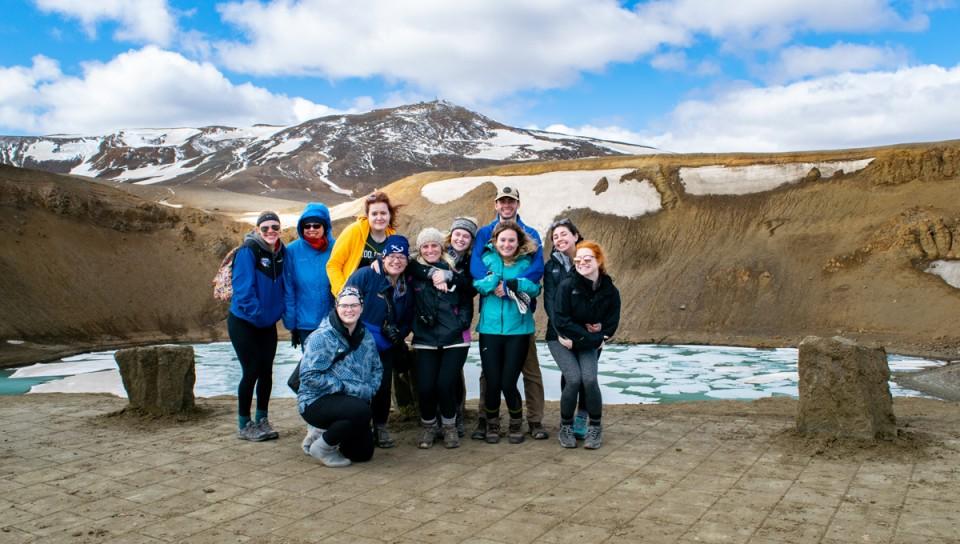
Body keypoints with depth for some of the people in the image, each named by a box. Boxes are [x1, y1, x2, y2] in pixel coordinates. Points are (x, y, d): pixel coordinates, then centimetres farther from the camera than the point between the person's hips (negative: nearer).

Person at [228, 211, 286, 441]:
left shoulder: (281, 253, 3)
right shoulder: (248, 251, -16)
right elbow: (243, 288, -21)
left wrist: (279, 311, -1)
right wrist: (257, 315, -19)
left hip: (268, 324, 6)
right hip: (243, 322, -6)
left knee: (266, 371, 8)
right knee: (251, 371, -3)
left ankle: (261, 420, 22)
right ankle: (244, 425, 11)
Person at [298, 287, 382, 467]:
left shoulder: (366, 338, 5)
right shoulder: (321, 337, -15)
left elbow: (377, 369, 11)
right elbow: (309, 376, -21)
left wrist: (368, 390, -9)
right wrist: (345, 387, -23)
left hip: (355, 401, 7)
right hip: (316, 402, -7)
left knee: (363, 453, 5)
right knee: (361, 411, -34)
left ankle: (325, 432, 28)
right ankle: (321, 446, -9)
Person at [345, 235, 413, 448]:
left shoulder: (405, 287, 7)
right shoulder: (365, 275, -12)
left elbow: (407, 320, 16)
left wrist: (399, 334, -3)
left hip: (385, 349, 5)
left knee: (383, 388, 7)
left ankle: (380, 428, 24)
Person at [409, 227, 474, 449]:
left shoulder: (454, 268, 7)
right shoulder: (415, 270, 8)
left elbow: (469, 292, 0)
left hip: (455, 338, 0)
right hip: (425, 339, 1)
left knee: (446, 384, -10)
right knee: (425, 386, -9)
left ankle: (449, 426, 17)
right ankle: (428, 425, 20)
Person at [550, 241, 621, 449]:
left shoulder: (610, 291, -9)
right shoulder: (567, 286, -17)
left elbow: (610, 326, -5)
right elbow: (561, 321, -19)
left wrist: (578, 339, -14)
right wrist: (593, 337, -21)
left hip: (589, 344, 2)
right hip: (561, 340, -2)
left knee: (589, 379, -20)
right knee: (574, 379, -20)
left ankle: (595, 427, 2)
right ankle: (566, 426, 3)